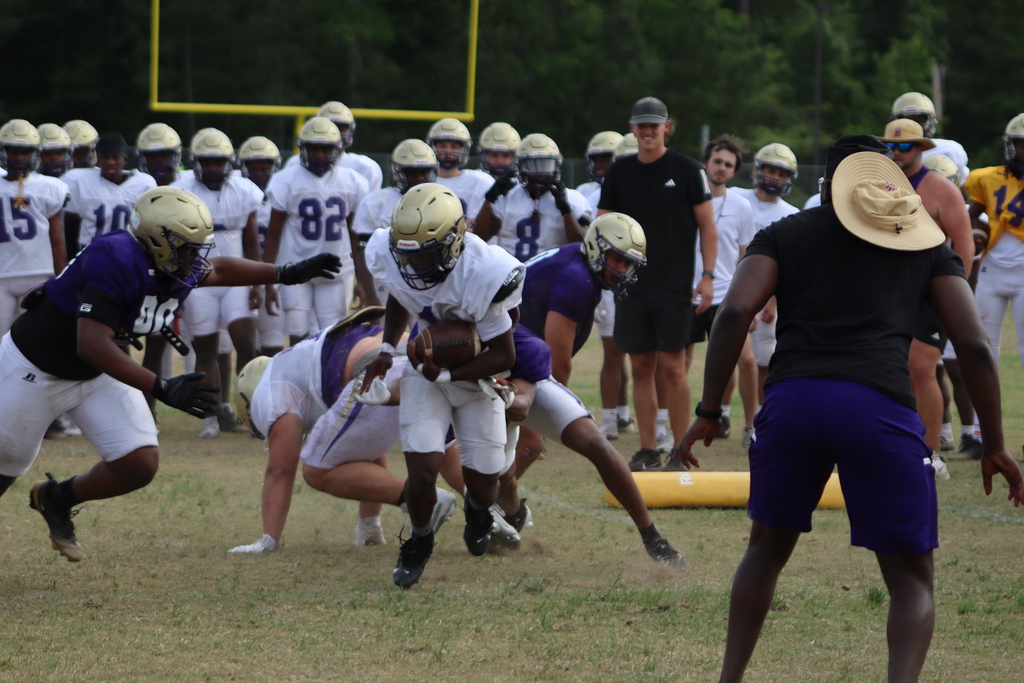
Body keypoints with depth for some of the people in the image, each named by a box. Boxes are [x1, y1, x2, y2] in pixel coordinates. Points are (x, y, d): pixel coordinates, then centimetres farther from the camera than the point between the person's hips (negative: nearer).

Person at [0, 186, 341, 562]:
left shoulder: (178, 272, -10)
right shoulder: (116, 261, -35)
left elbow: (217, 270, 15)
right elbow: (92, 345, -41)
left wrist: (287, 274, 12)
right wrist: (162, 389, -45)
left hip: (97, 375, 7)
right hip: (35, 369, -7)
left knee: (140, 464, -5)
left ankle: (57, 499, 20)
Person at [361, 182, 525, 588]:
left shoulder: (482, 276, -34)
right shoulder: (390, 257, -19)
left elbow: (504, 357, -23)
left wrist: (447, 375, -27)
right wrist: (387, 349, 0)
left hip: (476, 372, -2)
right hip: (425, 371, 2)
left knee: (482, 481, 2)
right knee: (423, 468, -16)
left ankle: (477, 511, 42)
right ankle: (419, 542, 15)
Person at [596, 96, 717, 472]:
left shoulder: (686, 170, -1)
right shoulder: (620, 172, 9)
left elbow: (707, 226, 1)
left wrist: (707, 275, -7)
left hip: (674, 286, -4)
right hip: (632, 284, 4)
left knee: (672, 367, -7)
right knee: (641, 367, 6)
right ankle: (648, 450, 13)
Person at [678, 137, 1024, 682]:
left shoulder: (785, 234, 20)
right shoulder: (927, 244, 20)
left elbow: (734, 313, 2)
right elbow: (974, 346, 10)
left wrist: (709, 413, 4)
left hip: (792, 398, 1)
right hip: (881, 406, -1)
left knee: (767, 549, 26)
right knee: (911, 578, 10)